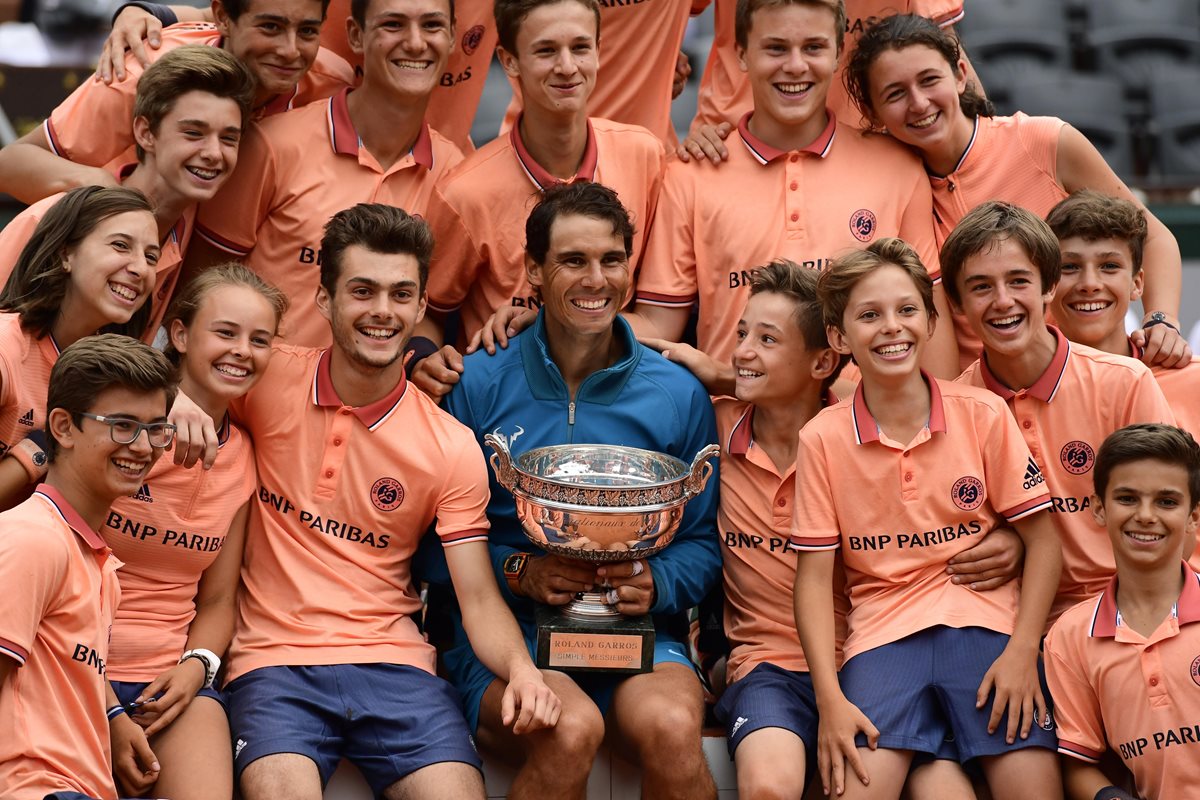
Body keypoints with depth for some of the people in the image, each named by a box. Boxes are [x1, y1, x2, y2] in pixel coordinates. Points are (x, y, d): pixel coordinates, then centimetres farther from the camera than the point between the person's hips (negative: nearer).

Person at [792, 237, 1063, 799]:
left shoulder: (984, 415, 1)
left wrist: (1022, 652, -8)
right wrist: (830, 697, -9)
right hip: (883, 631, 0)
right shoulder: (822, 439, 1)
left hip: (985, 622, 0)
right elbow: (814, 574, 1)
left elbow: (1042, 541, 4)